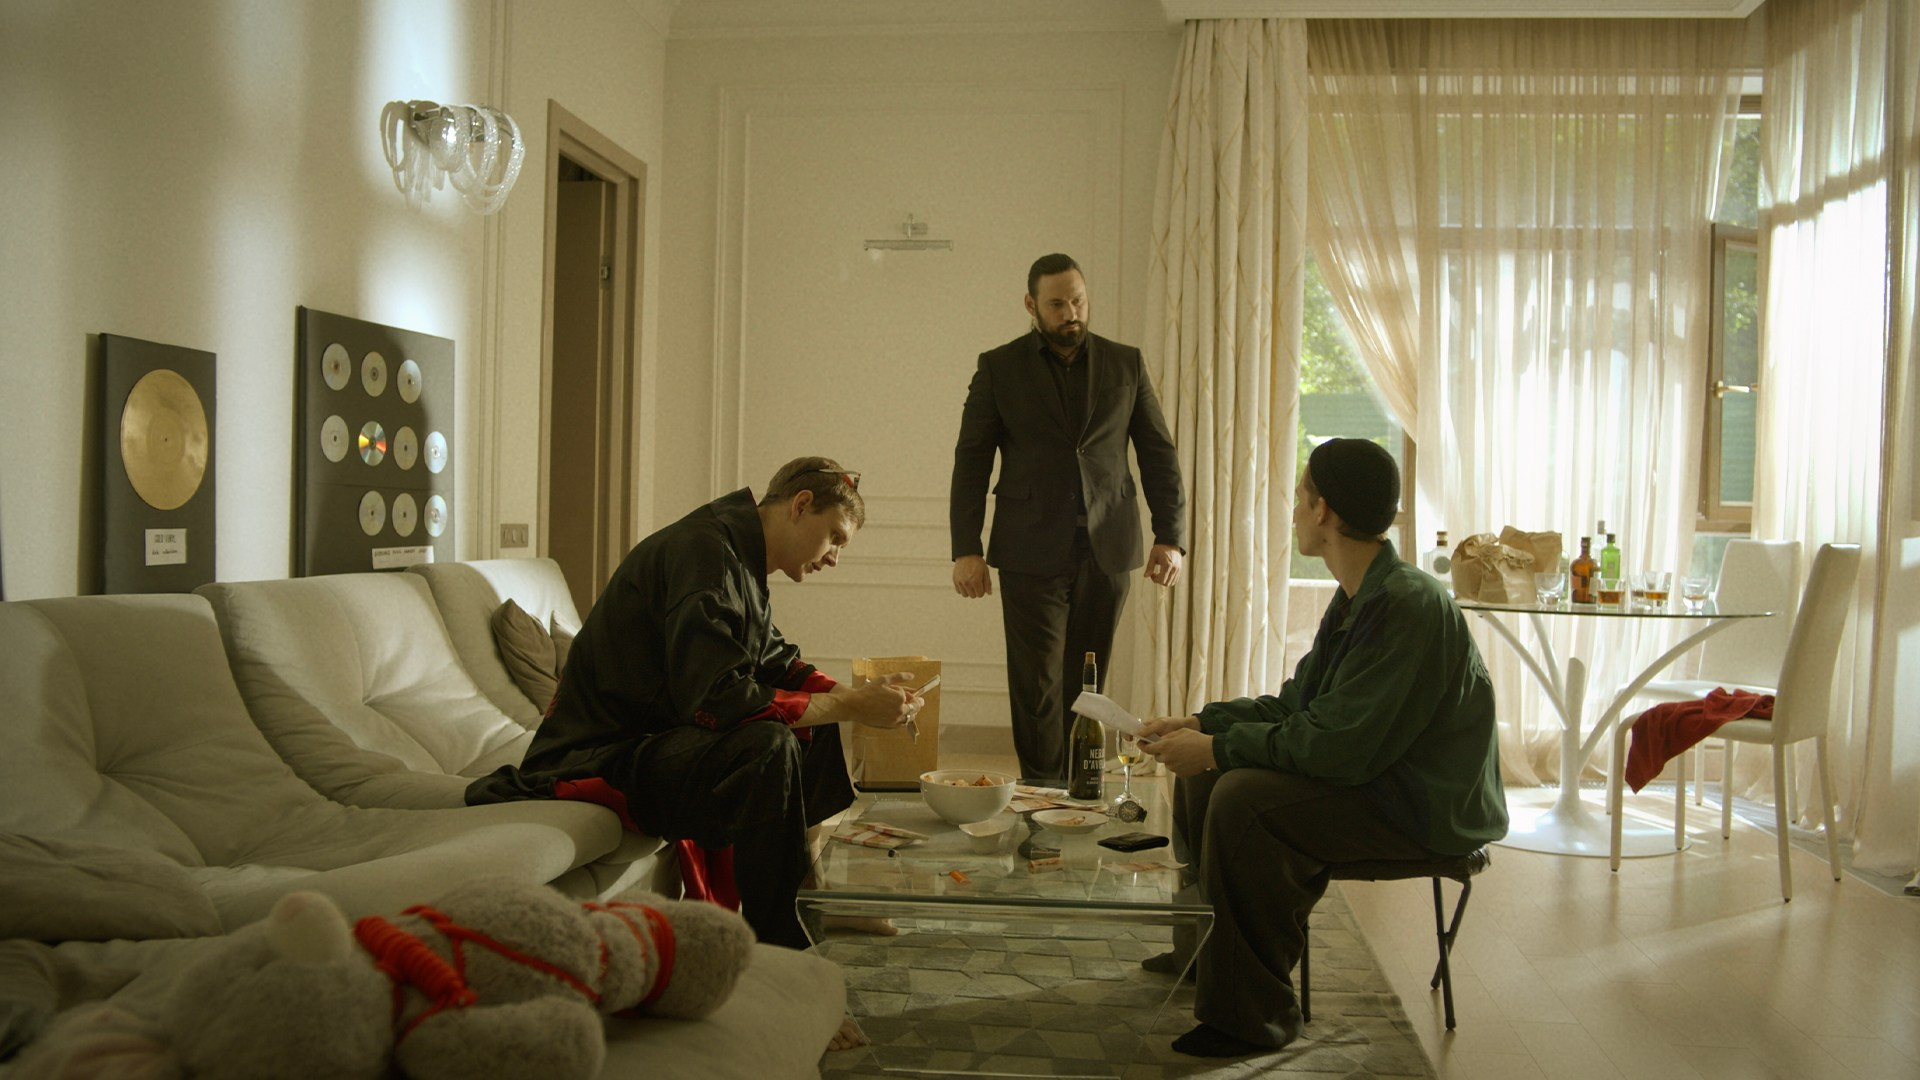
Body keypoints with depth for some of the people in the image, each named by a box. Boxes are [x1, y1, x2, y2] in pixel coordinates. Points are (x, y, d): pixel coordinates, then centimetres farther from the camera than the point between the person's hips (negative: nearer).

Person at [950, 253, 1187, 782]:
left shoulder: (1125, 363, 10)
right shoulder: (999, 369, 4)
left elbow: (1159, 454, 10)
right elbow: (971, 460, 3)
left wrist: (1171, 536, 0)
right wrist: (966, 548, -6)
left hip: (1107, 551, 2)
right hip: (1032, 553, -2)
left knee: (1086, 685, 6)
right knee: (1038, 686, -5)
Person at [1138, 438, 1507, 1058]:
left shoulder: (1407, 604, -25)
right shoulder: (1359, 596, 8)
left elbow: (1341, 747, -28)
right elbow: (1297, 705, 12)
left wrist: (1219, 746, -21)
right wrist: (1201, 723, 1)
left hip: (1426, 807, -11)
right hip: (1373, 773, 11)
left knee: (1243, 798, -28)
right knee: (1202, 771, 9)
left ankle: (1250, 1016, -16)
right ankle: (1200, 950, 24)